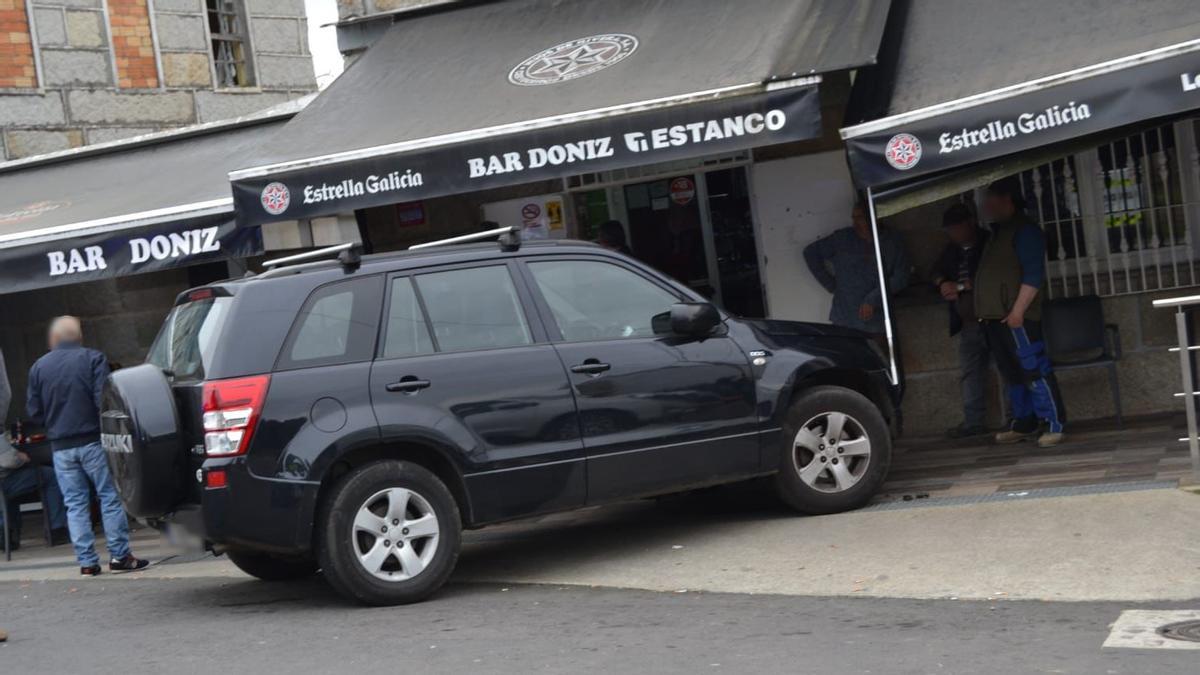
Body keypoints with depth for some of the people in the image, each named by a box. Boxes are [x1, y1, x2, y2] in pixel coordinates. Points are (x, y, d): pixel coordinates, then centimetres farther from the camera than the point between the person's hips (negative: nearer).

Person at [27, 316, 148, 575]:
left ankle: (87, 561, 7)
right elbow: (103, 399, -13)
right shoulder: (93, 359, -5)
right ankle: (119, 555, 1)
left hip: (60, 447, 3)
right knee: (110, 497, 3)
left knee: (75, 504, 7)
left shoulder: (38, 367, 6)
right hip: (92, 441, -3)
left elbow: (34, 411, 7)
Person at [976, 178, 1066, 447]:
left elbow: (1033, 275, -16)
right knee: (1012, 374, 12)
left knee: (1034, 371, -9)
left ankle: (1055, 425, -8)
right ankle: (1023, 424, 18)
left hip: (1016, 317, -9)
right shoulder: (999, 232, 21)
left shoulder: (1024, 230, -9)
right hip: (995, 318, 10)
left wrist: (1018, 310, -22)